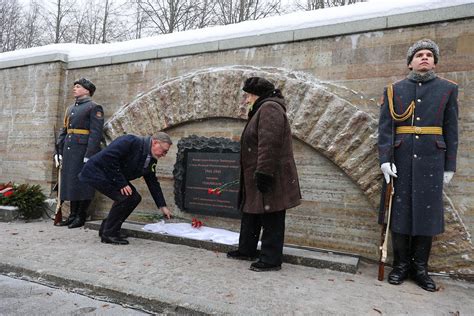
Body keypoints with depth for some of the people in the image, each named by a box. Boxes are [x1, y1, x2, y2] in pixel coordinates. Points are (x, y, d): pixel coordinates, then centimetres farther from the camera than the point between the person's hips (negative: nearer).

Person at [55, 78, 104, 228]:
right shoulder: (70, 108, 20)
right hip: (69, 151, 7)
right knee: (70, 182, 9)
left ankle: (81, 217, 8)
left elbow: (96, 133, -12)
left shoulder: (94, 107, -4)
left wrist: (89, 155, -18)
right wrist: (59, 152, 13)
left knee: (83, 182, -3)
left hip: (84, 150, -7)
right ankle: (73, 215, 19)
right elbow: (63, 131, 21)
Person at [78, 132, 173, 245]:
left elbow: (153, 182, 7)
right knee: (125, 197, -21)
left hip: (110, 176, 9)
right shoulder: (130, 142, -25)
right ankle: (109, 233, -4)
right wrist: (122, 183, -27)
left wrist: (162, 206, 4)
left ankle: (106, 228, 13)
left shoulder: (151, 160, 1)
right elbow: (108, 157, -31)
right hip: (96, 172, -9)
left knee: (135, 197, -1)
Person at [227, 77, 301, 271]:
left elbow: (269, 144, -25)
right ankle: (247, 250, 32)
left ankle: (271, 260, 10)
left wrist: (264, 173, -28)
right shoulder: (262, 110, 21)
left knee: (271, 220, -1)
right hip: (257, 179, 11)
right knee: (251, 214, 19)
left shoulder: (270, 108, -13)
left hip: (270, 179, -11)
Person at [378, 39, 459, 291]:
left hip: (431, 161, 1)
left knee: (427, 211, 5)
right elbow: (385, 127, -1)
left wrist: (449, 166, 3)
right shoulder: (394, 90, 6)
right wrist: (385, 159, -11)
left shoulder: (448, 89, 9)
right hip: (400, 160, 0)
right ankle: (401, 264, 19)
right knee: (400, 210, 4)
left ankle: (420, 267, 20)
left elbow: (451, 130, 7)